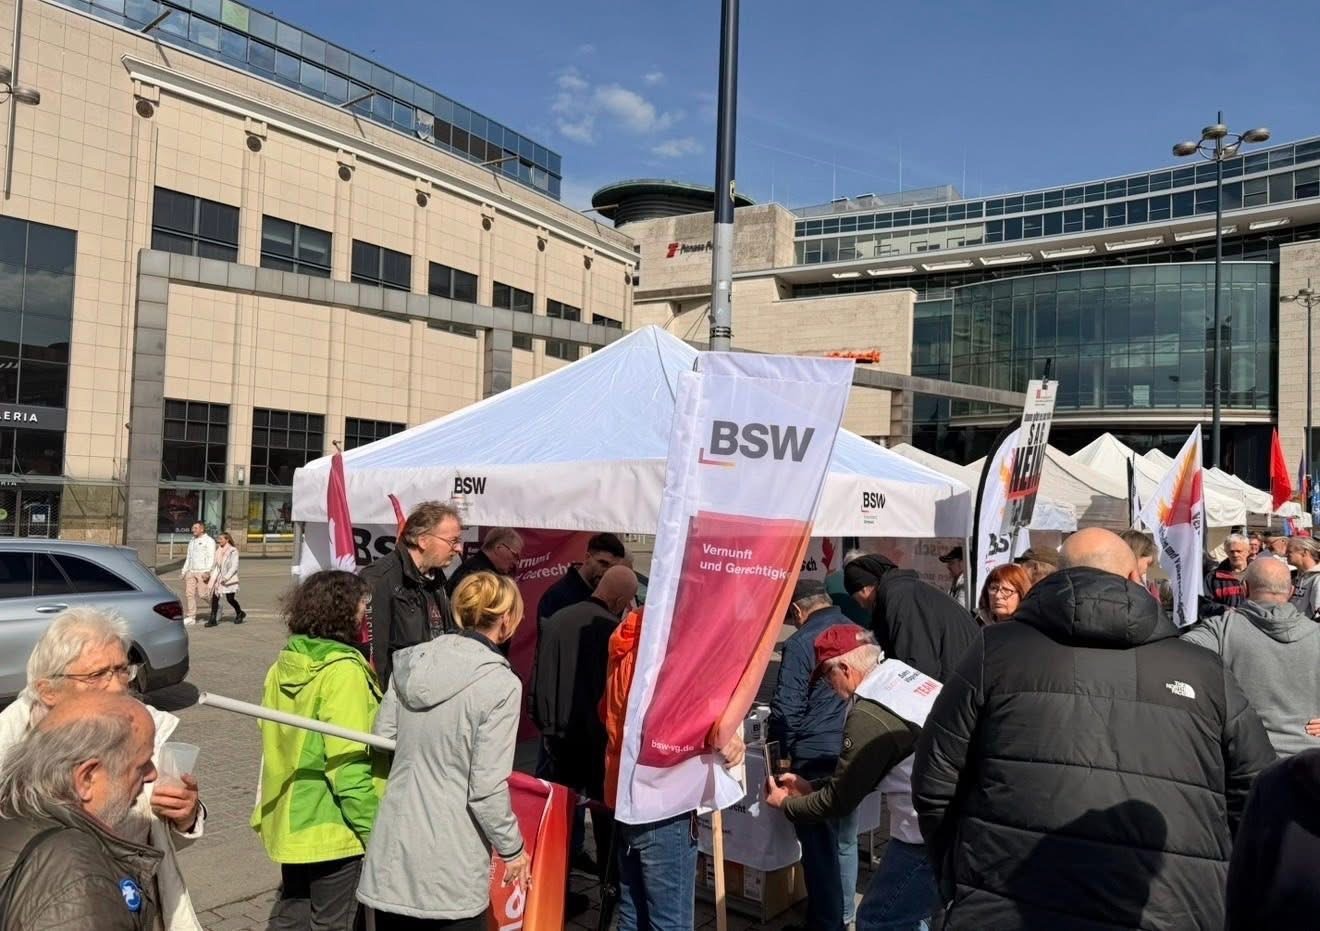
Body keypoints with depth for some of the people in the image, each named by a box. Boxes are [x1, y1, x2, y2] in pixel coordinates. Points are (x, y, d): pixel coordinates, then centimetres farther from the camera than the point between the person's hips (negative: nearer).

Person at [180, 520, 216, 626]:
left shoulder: (209, 541, -2)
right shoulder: (191, 542, 21)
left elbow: (211, 558, -10)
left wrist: (207, 572, -19)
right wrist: (183, 571, 17)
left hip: (202, 572, -7)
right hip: (191, 572, 7)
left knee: (204, 594, -8)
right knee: (189, 593, -1)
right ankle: (190, 617, 3)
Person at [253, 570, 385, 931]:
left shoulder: (285, 663, 2)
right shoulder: (342, 671, -22)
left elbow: (276, 740, 12)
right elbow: (349, 766, -24)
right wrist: (373, 830, -17)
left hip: (291, 819, 8)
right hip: (333, 829, -7)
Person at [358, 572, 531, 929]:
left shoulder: (410, 662, 0)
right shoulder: (500, 684, -17)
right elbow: (487, 789, -16)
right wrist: (513, 848, -1)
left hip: (393, 851, 5)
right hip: (450, 867, -5)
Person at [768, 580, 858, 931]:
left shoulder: (799, 643, -13)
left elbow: (786, 709, -13)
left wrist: (782, 751, 4)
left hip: (816, 758, -7)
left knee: (819, 848, 6)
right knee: (845, 842, 21)